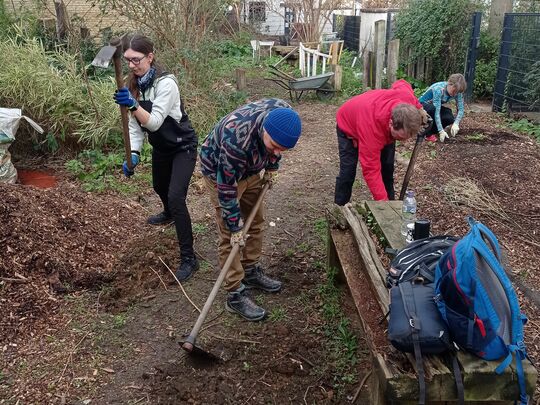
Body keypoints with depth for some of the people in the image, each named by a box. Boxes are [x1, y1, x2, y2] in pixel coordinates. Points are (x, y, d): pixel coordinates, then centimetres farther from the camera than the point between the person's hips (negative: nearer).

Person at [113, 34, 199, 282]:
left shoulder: (166, 83, -27)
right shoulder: (134, 84, -6)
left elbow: (154, 122, -34)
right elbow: (135, 124, -4)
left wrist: (133, 105, -50)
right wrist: (134, 153, -17)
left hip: (183, 147, -8)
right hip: (161, 147, 8)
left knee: (176, 197, -19)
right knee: (159, 187, 28)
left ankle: (189, 258, -9)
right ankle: (169, 214, 64)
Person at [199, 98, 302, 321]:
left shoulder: (283, 114, -25)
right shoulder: (236, 139, -43)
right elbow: (227, 186, -31)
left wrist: (272, 166, 6)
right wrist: (235, 227, -22)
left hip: (250, 168, 6)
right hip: (220, 172, -6)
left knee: (256, 222, 13)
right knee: (229, 236, -6)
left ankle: (251, 271, 32)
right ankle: (235, 295, 4)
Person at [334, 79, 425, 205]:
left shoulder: (407, 97, -34)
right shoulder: (372, 129, -48)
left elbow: (401, 84, -7)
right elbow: (371, 170, -43)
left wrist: (418, 107, -11)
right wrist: (383, 201, -46)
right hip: (348, 124, -5)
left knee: (387, 167, -1)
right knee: (348, 171, -13)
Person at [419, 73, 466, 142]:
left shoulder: (457, 91, -15)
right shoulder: (438, 89, -34)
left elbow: (460, 109, -17)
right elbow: (436, 112, -38)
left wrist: (456, 123, -36)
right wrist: (441, 131, -42)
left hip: (434, 107, 6)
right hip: (422, 105, -5)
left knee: (449, 118, -22)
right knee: (433, 109, -39)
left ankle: (432, 131, 1)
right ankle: (429, 134, -19)